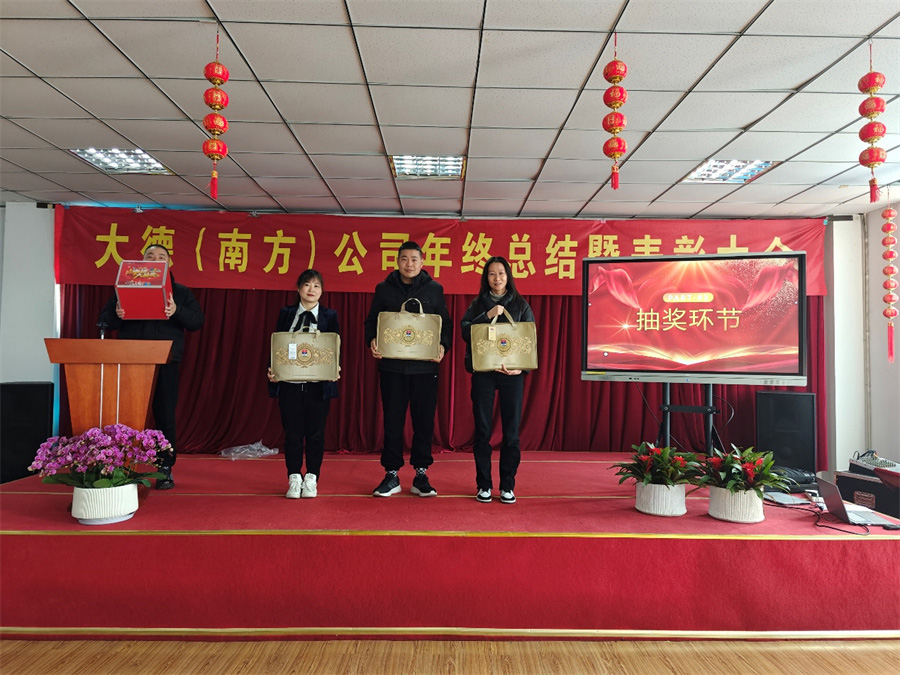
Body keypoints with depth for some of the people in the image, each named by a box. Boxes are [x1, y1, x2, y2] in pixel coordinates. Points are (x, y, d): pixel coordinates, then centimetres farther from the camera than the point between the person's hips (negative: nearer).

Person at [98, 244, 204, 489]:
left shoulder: (180, 292, 12)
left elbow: (197, 321, 1)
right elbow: (104, 320, 10)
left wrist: (177, 311, -18)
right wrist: (116, 315, -13)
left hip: (166, 363, -1)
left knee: (165, 416, 0)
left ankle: (166, 470, 8)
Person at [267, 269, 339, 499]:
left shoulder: (329, 316, 6)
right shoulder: (286, 314, 9)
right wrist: (272, 370, -8)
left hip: (319, 385, -1)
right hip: (289, 383, 1)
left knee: (316, 433, 4)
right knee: (292, 433, 5)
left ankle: (311, 479, 17)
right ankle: (294, 479, 17)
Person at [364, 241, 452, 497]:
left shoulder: (434, 289, 7)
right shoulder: (384, 289, 8)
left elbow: (446, 324, 8)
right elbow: (371, 321, 10)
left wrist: (443, 346, -10)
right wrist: (372, 341, -10)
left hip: (425, 366, 0)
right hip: (392, 365, 0)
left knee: (424, 420, 4)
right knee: (392, 421, 4)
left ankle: (421, 476, 15)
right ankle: (391, 475, 15)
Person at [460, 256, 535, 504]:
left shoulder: (521, 305, 8)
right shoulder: (478, 304, 10)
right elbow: (465, 331, -4)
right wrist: (488, 315, -15)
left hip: (512, 372, 0)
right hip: (483, 372, 0)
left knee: (511, 430, 1)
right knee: (482, 430, 2)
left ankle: (507, 486, 12)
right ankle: (483, 485, 12)